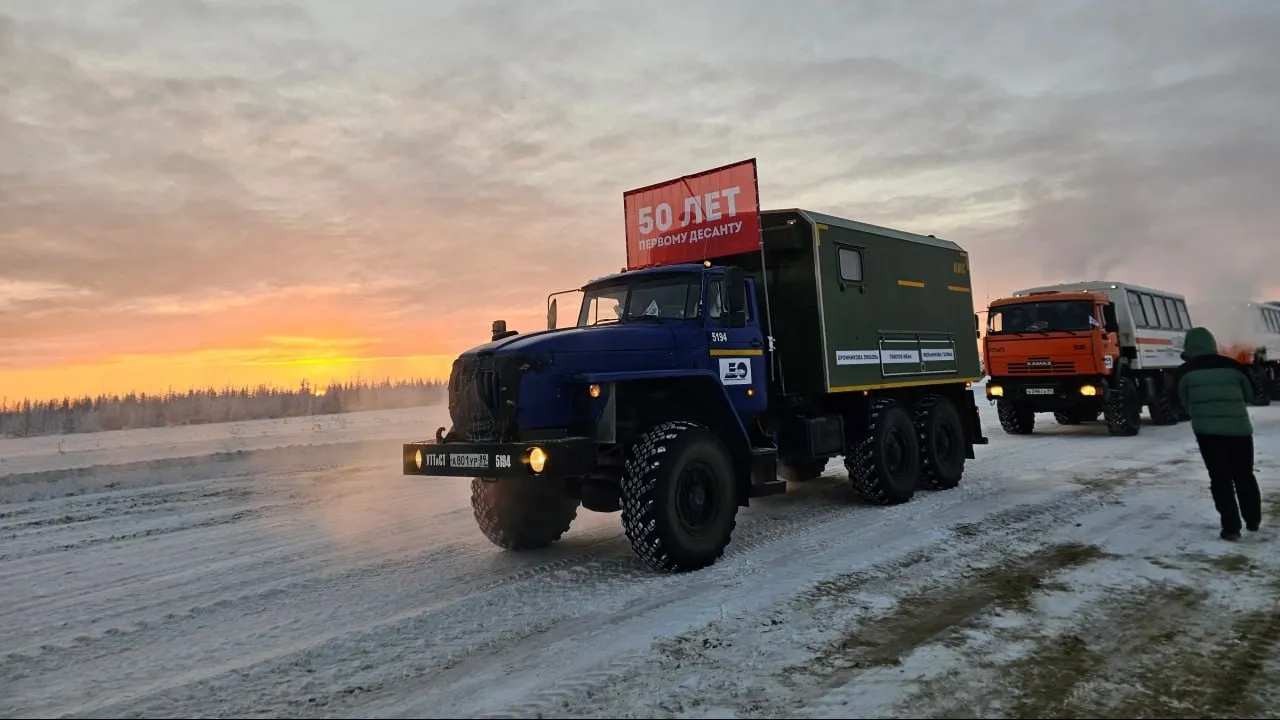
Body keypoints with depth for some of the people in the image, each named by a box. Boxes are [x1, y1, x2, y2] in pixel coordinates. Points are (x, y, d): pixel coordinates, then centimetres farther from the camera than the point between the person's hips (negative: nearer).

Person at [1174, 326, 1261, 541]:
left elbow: (1185, 404, 7)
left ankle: (1231, 527, 0)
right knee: (1244, 475, 19)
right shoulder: (1233, 366, 3)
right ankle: (1253, 520, 31)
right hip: (1238, 428, 2)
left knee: (1220, 478, 3)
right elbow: (1249, 395, 16)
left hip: (1207, 430, -2)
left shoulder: (1186, 372, -2)